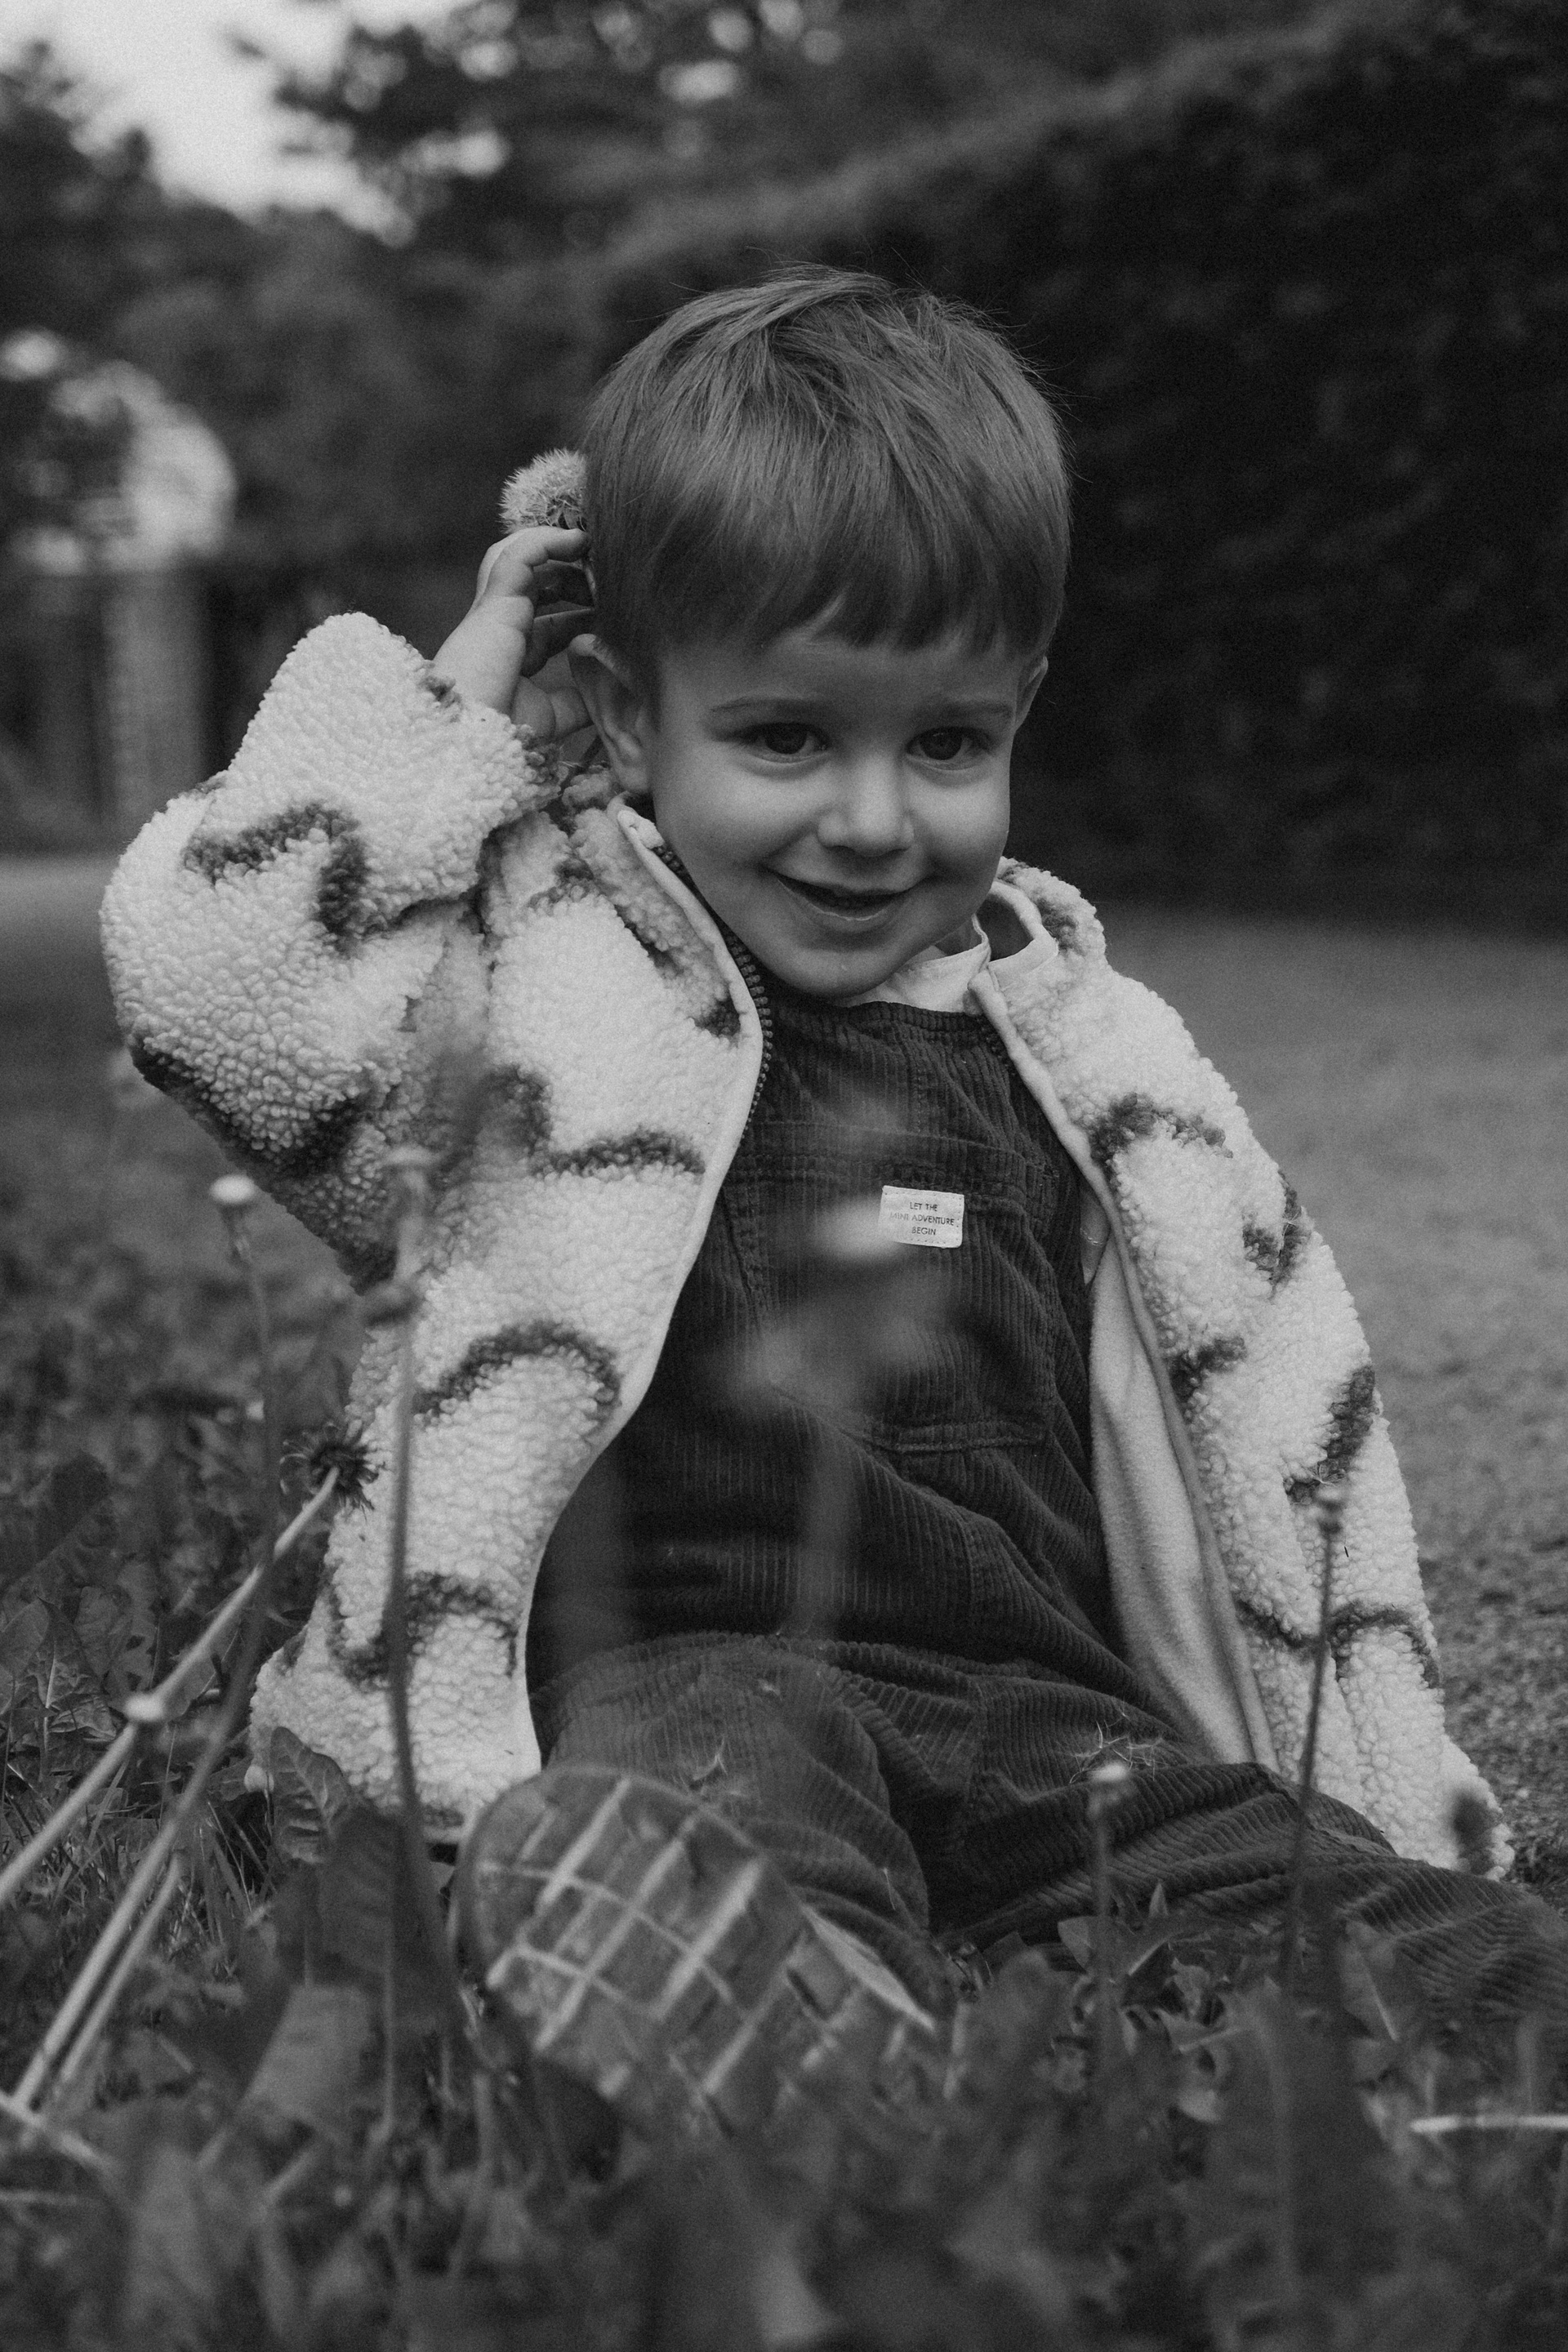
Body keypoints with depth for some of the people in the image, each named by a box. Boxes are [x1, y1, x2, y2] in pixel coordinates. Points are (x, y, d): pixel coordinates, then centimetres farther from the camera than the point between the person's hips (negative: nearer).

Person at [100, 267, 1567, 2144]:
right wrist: (460, 701, 2)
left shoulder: (1087, 1067, 19)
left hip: (1046, 1708, 5)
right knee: (714, 1803, -40)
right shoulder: (534, 987, 8)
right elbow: (203, 957, -11)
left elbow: (1277, 1432, 24)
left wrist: (1373, 1788, 17)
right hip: (662, 1677, -4)